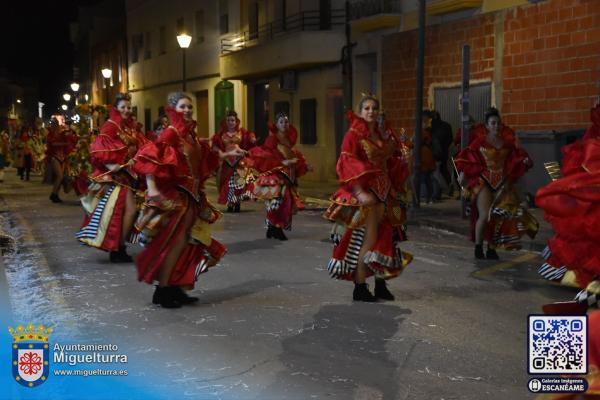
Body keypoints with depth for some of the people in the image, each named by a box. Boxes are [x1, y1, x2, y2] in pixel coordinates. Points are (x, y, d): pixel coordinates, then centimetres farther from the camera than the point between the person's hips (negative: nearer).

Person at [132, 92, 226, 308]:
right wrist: (151, 188, -31)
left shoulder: (191, 133, 11)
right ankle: (162, 291, 5)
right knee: (174, 243, -5)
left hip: (191, 195, 8)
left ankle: (175, 288, 19)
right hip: (174, 194, -8)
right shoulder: (171, 132, -12)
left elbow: (202, 160, 24)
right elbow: (149, 158, -23)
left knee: (188, 243, 10)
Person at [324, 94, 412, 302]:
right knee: (367, 240, -7)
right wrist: (359, 192, -26)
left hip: (383, 193, 7)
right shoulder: (353, 135, -7)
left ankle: (380, 285, 19)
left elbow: (391, 164, 20)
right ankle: (359, 288, 2)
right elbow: (347, 165, -17)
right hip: (364, 193, -7)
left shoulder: (383, 137, 13)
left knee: (384, 239, 9)